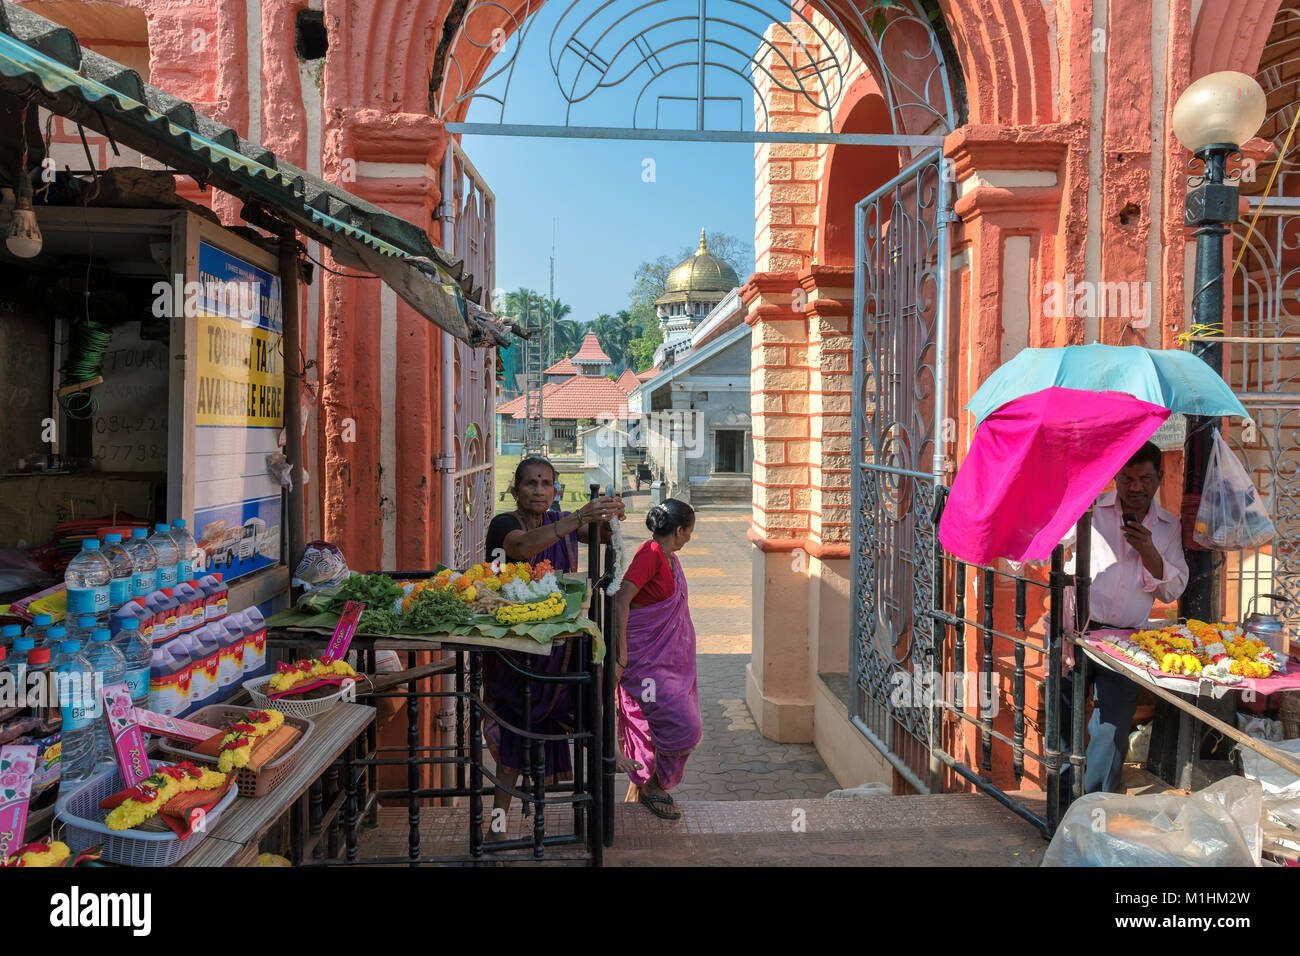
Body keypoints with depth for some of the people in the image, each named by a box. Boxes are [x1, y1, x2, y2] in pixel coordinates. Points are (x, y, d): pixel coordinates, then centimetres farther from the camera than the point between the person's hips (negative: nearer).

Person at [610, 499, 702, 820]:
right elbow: (620, 602, -24)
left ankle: (637, 794, 25)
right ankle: (654, 787, 12)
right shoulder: (650, 553, -17)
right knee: (682, 727, -8)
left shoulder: (669, 557, 11)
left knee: (650, 728, 13)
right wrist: (620, 658, -26)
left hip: (667, 657, 9)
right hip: (648, 658, -9)